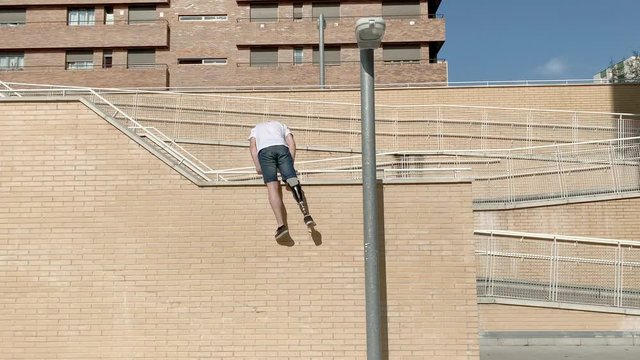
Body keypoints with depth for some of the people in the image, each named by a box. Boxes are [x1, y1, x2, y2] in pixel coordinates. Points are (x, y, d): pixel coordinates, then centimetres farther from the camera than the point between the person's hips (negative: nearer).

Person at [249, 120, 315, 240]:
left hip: (264, 150, -1)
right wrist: (291, 162, 15)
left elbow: (252, 146, 17)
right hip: (282, 148, 1)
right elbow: (292, 143, 20)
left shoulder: (255, 128, 37)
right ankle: (306, 215, -30)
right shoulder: (280, 125, 38)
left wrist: (258, 166, 10)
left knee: (272, 187, -10)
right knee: (293, 181, -9)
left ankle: (281, 225, -23)